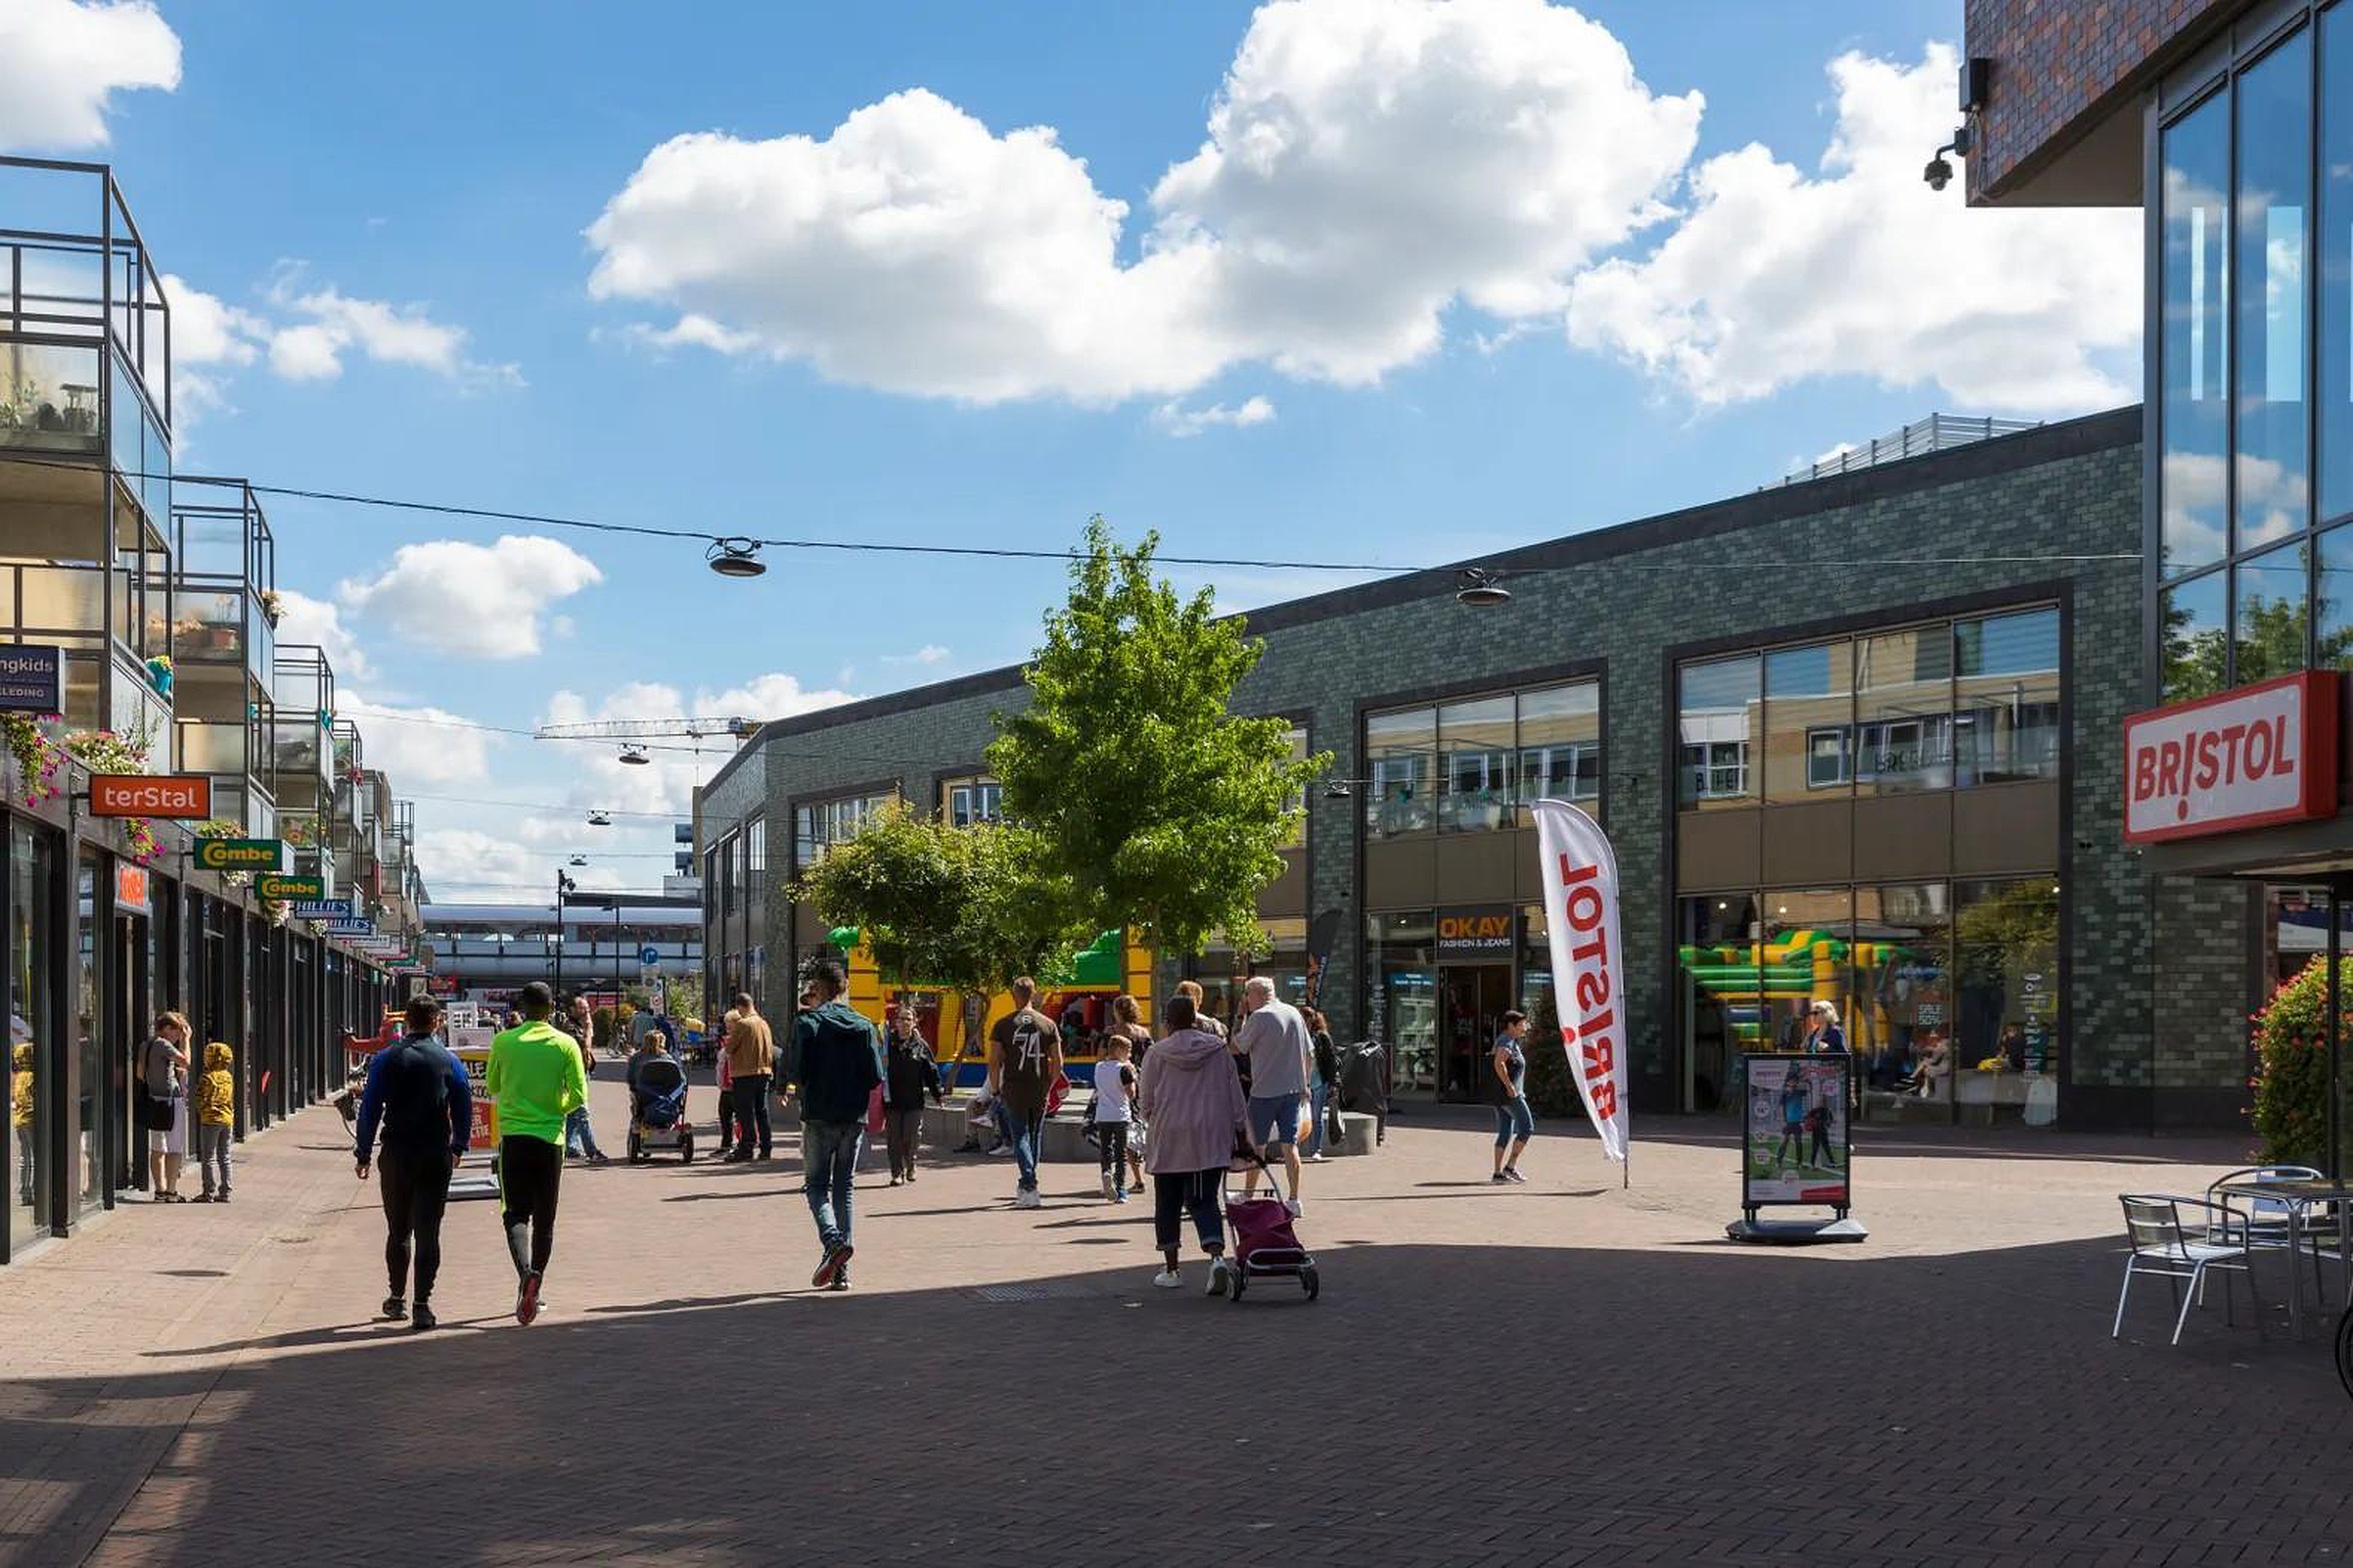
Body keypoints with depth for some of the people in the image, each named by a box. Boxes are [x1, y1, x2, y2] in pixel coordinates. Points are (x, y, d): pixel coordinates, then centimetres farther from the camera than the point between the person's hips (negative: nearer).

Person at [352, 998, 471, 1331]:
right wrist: (459, 1147, 19)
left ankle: (397, 1298, 22)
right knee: (428, 1233, 1)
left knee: (397, 1231, 15)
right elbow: (464, 1107, 5)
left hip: (396, 1157, 0)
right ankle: (422, 1306, -4)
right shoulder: (448, 1060, 0)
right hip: (436, 1159, 0)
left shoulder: (386, 1059, -2)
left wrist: (364, 1154, 4)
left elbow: (370, 1108, -3)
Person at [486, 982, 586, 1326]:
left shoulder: (503, 1042, -1)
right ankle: (533, 1292, 15)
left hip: (513, 1137, 0)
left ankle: (526, 1272, -25)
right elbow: (579, 1095, -4)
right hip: (550, 1138, 0)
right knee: (544, 1219, 11)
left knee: (516, 1213, 2)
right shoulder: (565, 1044, -3)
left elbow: (492, 1087, 12)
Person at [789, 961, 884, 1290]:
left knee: (817, 1184, 7)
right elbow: (876, 1078, 1)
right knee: (845, 1186, 10)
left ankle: (833, 1240, -22)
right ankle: (841, 1271, 7)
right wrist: (875, 1115, 14)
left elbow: (797, 1072, -10)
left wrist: (809, 1089, 10)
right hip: (854, 1117, 3)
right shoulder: (863, 1026, 5)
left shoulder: (807, 1023, -6)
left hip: (819, 1116, -3)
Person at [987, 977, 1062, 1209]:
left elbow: (994, 1061, -4)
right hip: (1039, 1091, 2)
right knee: (1035, 1137, 15)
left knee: (1020, 1136, -1)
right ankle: (1024, 1188, 26)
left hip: (1013, 1090, -2)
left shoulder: (1003, 1025, -3)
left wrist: (994, 1090, 5)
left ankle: (1030, 1187, -18)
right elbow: (1058, 1063, 2)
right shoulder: (1048, 1024, 3)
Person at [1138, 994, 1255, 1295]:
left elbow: (1145, 1102, 4)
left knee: (1168, 1205, 10)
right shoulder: (1218, 1050, 2)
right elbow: (1235, 1097, 5)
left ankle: (1170, 1269, 14)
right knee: (1204, 1201, 2)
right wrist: (1242, 1134, 13)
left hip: (1169, 1138, -1)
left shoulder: (1158, 1053, -3)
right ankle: (1217, 1256, -20)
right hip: (1211, 1138, 1)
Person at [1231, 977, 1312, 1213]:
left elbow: (1237, 1048, -5)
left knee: (1257, 1144, 6)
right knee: (1290, 1144, 6)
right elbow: (1309, 1054, 13)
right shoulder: (1294, 1013, 9)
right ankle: (1294, 1199, 3)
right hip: (1294, 1090, 6)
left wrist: (1243, 1017, 1)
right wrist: (1304, 1084, 21)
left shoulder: (1259, 1017, -11)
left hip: (1265, 1091, -6)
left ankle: (1248, 1196, 15)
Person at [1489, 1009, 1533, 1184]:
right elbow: (1499, 1063, -29)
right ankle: (1511, 1166, -8)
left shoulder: (1511, 1042, 19)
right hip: (1510, 1095, -10)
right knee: (1527, 1127, -6)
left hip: (1501, 1096, 10)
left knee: (1505, 1133, 9)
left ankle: (1498, 1173, 8)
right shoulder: (1507, 1042, -13)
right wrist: (1510, 1087, -26)